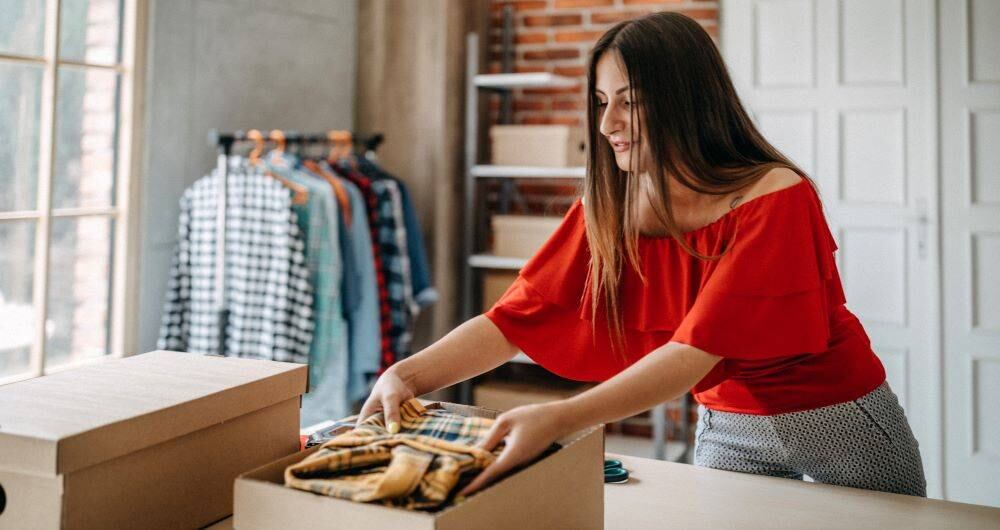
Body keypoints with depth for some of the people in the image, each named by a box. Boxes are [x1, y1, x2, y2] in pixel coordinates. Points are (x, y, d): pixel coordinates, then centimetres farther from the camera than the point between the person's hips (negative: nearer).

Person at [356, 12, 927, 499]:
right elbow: (518, 317, -15)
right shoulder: (608, 210, -10)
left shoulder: (775, 199, -27)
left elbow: (697, 349, -36)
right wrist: (409, 375, -31)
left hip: (838, 424, -3)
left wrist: (560, 418, -47)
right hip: (726, 428, 4)